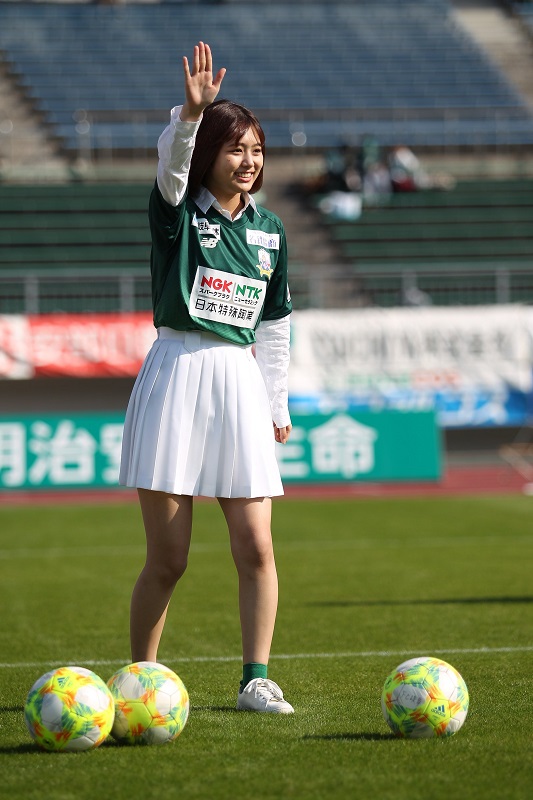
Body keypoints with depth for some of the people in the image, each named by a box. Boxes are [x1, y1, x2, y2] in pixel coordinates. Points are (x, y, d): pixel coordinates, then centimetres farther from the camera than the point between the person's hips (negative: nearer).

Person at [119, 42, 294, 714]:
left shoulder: (268, 230, 12)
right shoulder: (179, 210, -1)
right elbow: (172, 161, -24)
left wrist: (278, 408, 18)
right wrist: (191, 111, -43)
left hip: (240, 383, 4)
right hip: (176, 376, -4)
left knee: (256, 547, -3)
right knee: (167, 559, -1)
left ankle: (255, 680, 6)